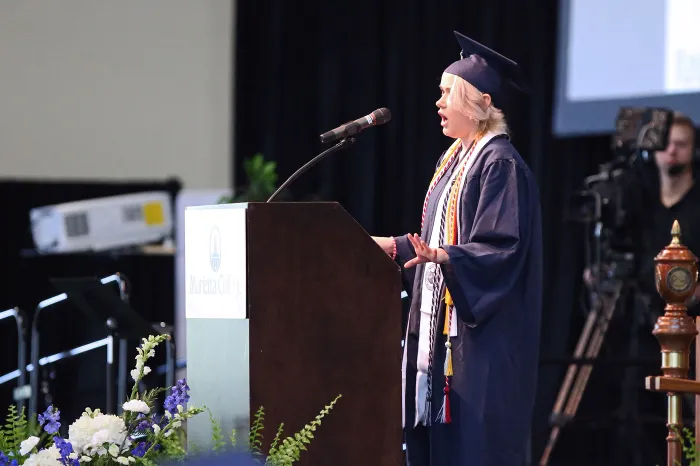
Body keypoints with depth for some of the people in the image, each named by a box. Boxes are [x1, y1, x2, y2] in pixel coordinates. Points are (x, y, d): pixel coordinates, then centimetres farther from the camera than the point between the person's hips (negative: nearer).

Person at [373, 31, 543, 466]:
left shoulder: (501, 164, -13)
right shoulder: (453, 160, 15)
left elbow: (502, 249, -21)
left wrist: (443, 256, -34)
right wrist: (391, 246, 20)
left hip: (483, 332, -9)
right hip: (442, 323, 10)